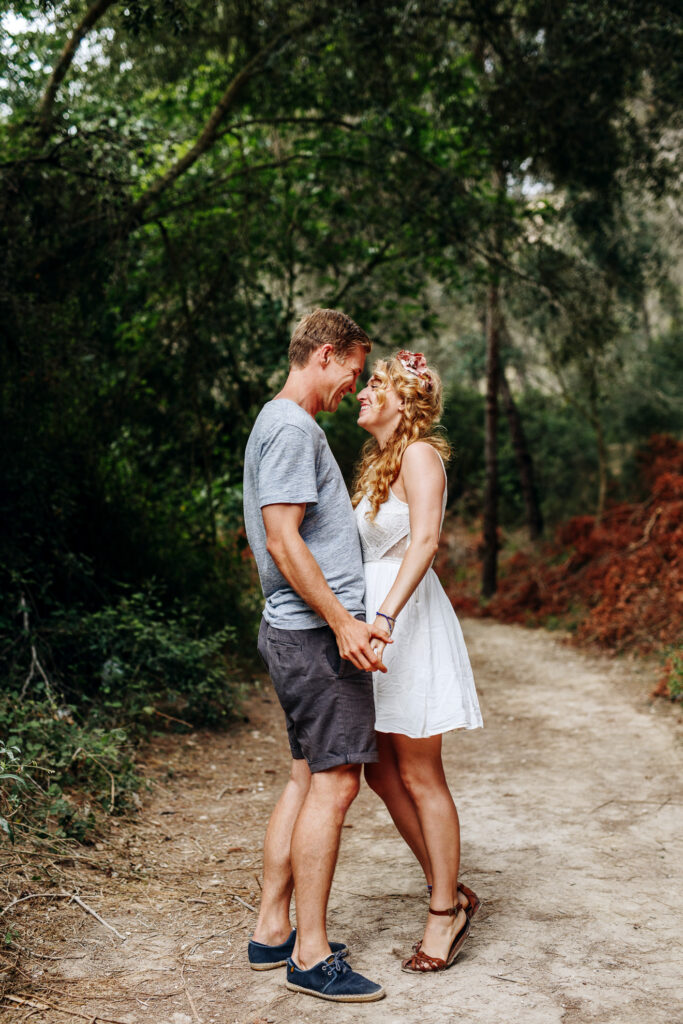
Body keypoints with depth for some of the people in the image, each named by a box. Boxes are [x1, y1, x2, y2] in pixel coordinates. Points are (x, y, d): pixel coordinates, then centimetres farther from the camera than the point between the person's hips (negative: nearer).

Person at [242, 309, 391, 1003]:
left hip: (297, 630, 11)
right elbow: (282, 539, -20)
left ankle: (271, 931, 21)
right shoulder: (291, 427, -12)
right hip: (316, 631, -11)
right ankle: (311, 955, 2)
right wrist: (342, 621, -22)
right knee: (335, 781, -6)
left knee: (308, 778, 13)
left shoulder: (279, 424, 21)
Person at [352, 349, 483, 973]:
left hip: (409, 623, -9)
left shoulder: (419, 454, -10)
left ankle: (445, 914, 15)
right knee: (382, 775, 12)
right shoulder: (377, 462, 17)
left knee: (419, 778, 0)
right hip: (376, 622, 9)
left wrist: (383, 616, -34)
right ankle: (451, 892, 26)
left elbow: (425, 538, -25)